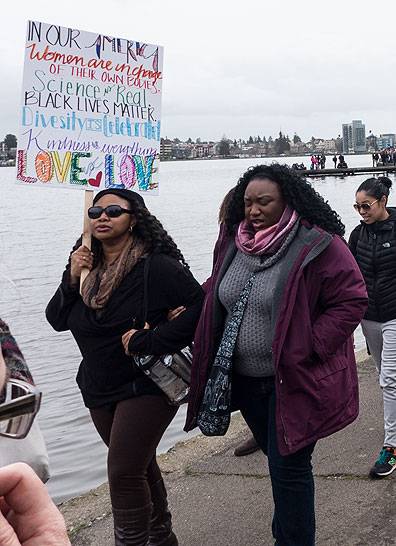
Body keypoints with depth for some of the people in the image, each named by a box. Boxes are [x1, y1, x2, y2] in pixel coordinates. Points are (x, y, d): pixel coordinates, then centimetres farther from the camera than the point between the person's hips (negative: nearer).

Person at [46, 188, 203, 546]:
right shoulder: (87, 267, 4)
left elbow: (200, 307, -23)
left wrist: (150, 341, -25)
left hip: (146, 386, -7)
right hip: (99, 391, 8)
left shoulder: (156, 267, -18)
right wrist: (72, 279, -11)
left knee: (123, 472, -13)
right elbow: (57, 320, 6)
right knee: (140, 465, 22)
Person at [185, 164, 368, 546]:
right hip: (246, 380, 7)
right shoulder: (232, 243, 4)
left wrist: (307, 349, -21)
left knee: (287, 467, -2)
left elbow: (352, 301, -15)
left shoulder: (317, 245, -17)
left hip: (294, 380, -6)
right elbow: (215, 294, 21)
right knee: (276, 457, 22)